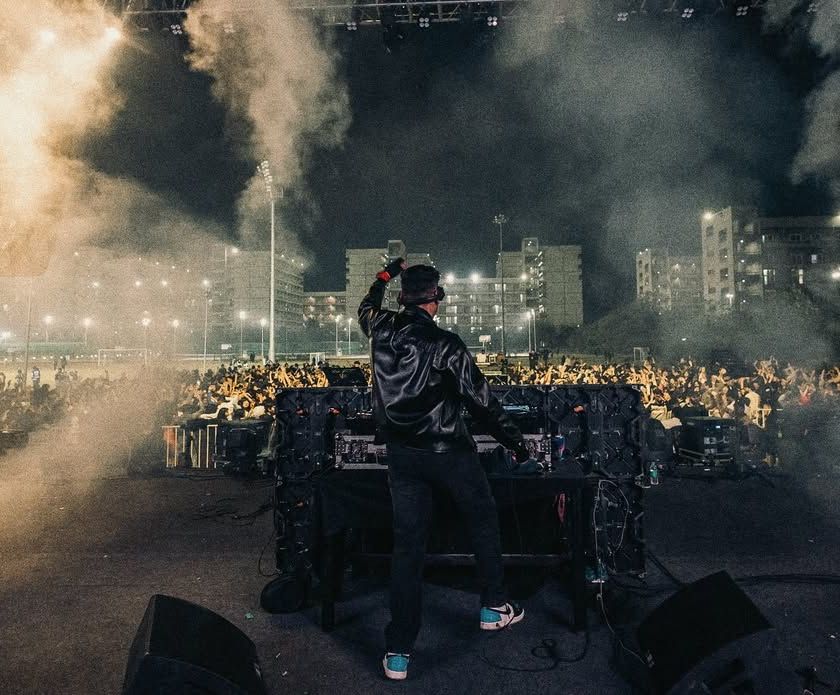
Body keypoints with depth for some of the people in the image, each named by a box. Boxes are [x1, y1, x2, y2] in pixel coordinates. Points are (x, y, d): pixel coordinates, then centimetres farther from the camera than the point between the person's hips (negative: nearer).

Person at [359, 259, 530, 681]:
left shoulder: (383, 330, -3)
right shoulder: (445, 345, -17)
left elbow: (366, 310, 24)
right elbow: (482, 403, -14)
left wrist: (384, 277, 36)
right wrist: (517, 444, -3)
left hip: (401, 452, 5)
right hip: (447, 451, -4)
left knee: (407, 544, 10)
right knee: (483, 519, 22)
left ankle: (398, 653, 15)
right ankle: (494, 606, 35)